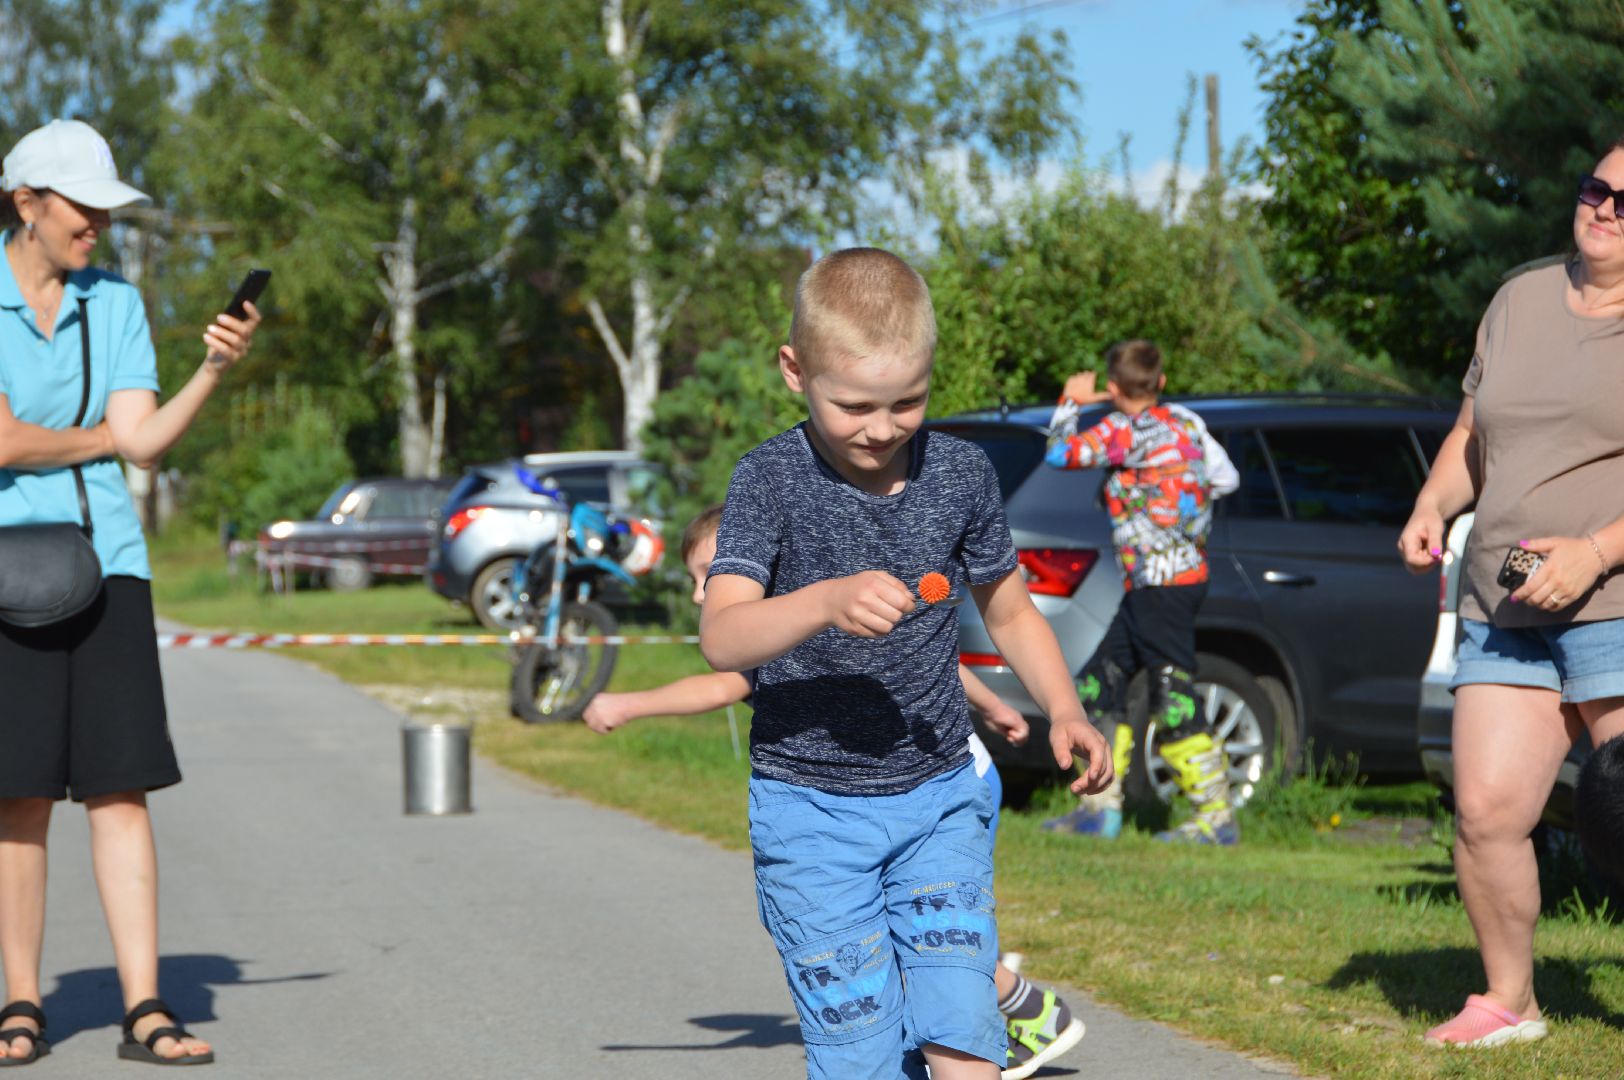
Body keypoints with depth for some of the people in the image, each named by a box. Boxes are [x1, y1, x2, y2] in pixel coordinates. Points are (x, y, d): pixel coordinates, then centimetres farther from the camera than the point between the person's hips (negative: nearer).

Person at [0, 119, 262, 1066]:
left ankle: (145, 1010, -4)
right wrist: (99, 437, 1)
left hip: (106, 562, 3)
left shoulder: (115, 304, 9)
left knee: (120, 785, -3)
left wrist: (216, 370, -14)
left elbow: (146, 441, 0)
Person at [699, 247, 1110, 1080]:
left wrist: (1063, 711, -1)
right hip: (811, 812, -2)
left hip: (939, 799, 2)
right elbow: (721, 637, -23)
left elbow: (1010, 612, 15)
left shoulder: (961, 473, 0)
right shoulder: (772, 479, -10)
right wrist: (827, 601, -40)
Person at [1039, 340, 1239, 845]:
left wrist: (1071, 401, 0)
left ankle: (1216, 816, -6)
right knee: (1100, 685, 13)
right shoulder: (1186, 421, 8)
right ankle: (1100, 807, 14)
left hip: (1162, 584, -9)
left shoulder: (1126, 430, -14)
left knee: (1173, 699, -8)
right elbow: (1225, 478, 10)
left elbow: (1060, 453, -16)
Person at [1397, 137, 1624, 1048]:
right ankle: (1508, 1000, 15)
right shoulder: (1521, 301, 15)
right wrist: (1434, 506, 6)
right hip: (1503, 613, 5)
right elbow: (1473, 434, 24)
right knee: (1487, 809, -1)